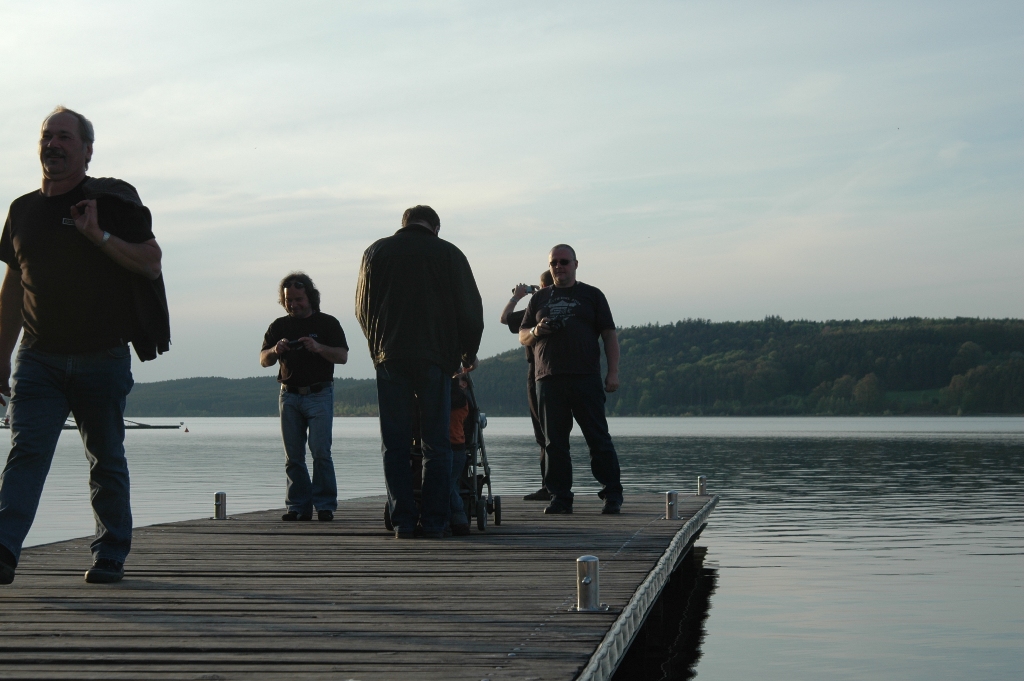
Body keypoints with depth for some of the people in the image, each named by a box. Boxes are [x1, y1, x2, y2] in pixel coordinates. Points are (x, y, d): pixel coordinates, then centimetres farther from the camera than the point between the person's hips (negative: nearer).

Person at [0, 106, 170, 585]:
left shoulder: (114, 202, 0)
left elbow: (151, 262, -6)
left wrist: (100, 235, -19)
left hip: (102, 359, -2)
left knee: (106, 459, 6)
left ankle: (111, 555, 17)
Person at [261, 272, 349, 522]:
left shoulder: (327, 323, 6)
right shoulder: (279, 326, 14)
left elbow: (343, 356, -3)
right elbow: (263, 360, 9)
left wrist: (318, 347, -20)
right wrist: (276, 350, -13)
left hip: (319, 395, -3)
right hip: (289, 396, 3)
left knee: (320, 451, -12)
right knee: (293, 455, 1)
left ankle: (325, 505, -7)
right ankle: (299, 506, 5)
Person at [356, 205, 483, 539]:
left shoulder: (377, 252, 11)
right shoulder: (449, 254, 6)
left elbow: (363, 308, 15)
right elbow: (470, 309, 6)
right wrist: (469, 352, 20)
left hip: (390, 358, 1)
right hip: (436, 358, -1)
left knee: (395, 445, 4)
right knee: (436, 445, 3)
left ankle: (403, 521, 0)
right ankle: (433, 521, 0)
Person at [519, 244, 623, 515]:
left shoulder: (591, 295, 12)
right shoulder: (539, 299, 19)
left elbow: (609, 335, 7)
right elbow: (522, 337, 21)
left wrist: (613, 372, -3)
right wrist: (536, 332, -3)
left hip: (586, 378, -3)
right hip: (549, 379, 3)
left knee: (598, 438, -3)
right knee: (554, 442, 1)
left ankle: (612, 493, 3)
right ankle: (560, 496, 6)